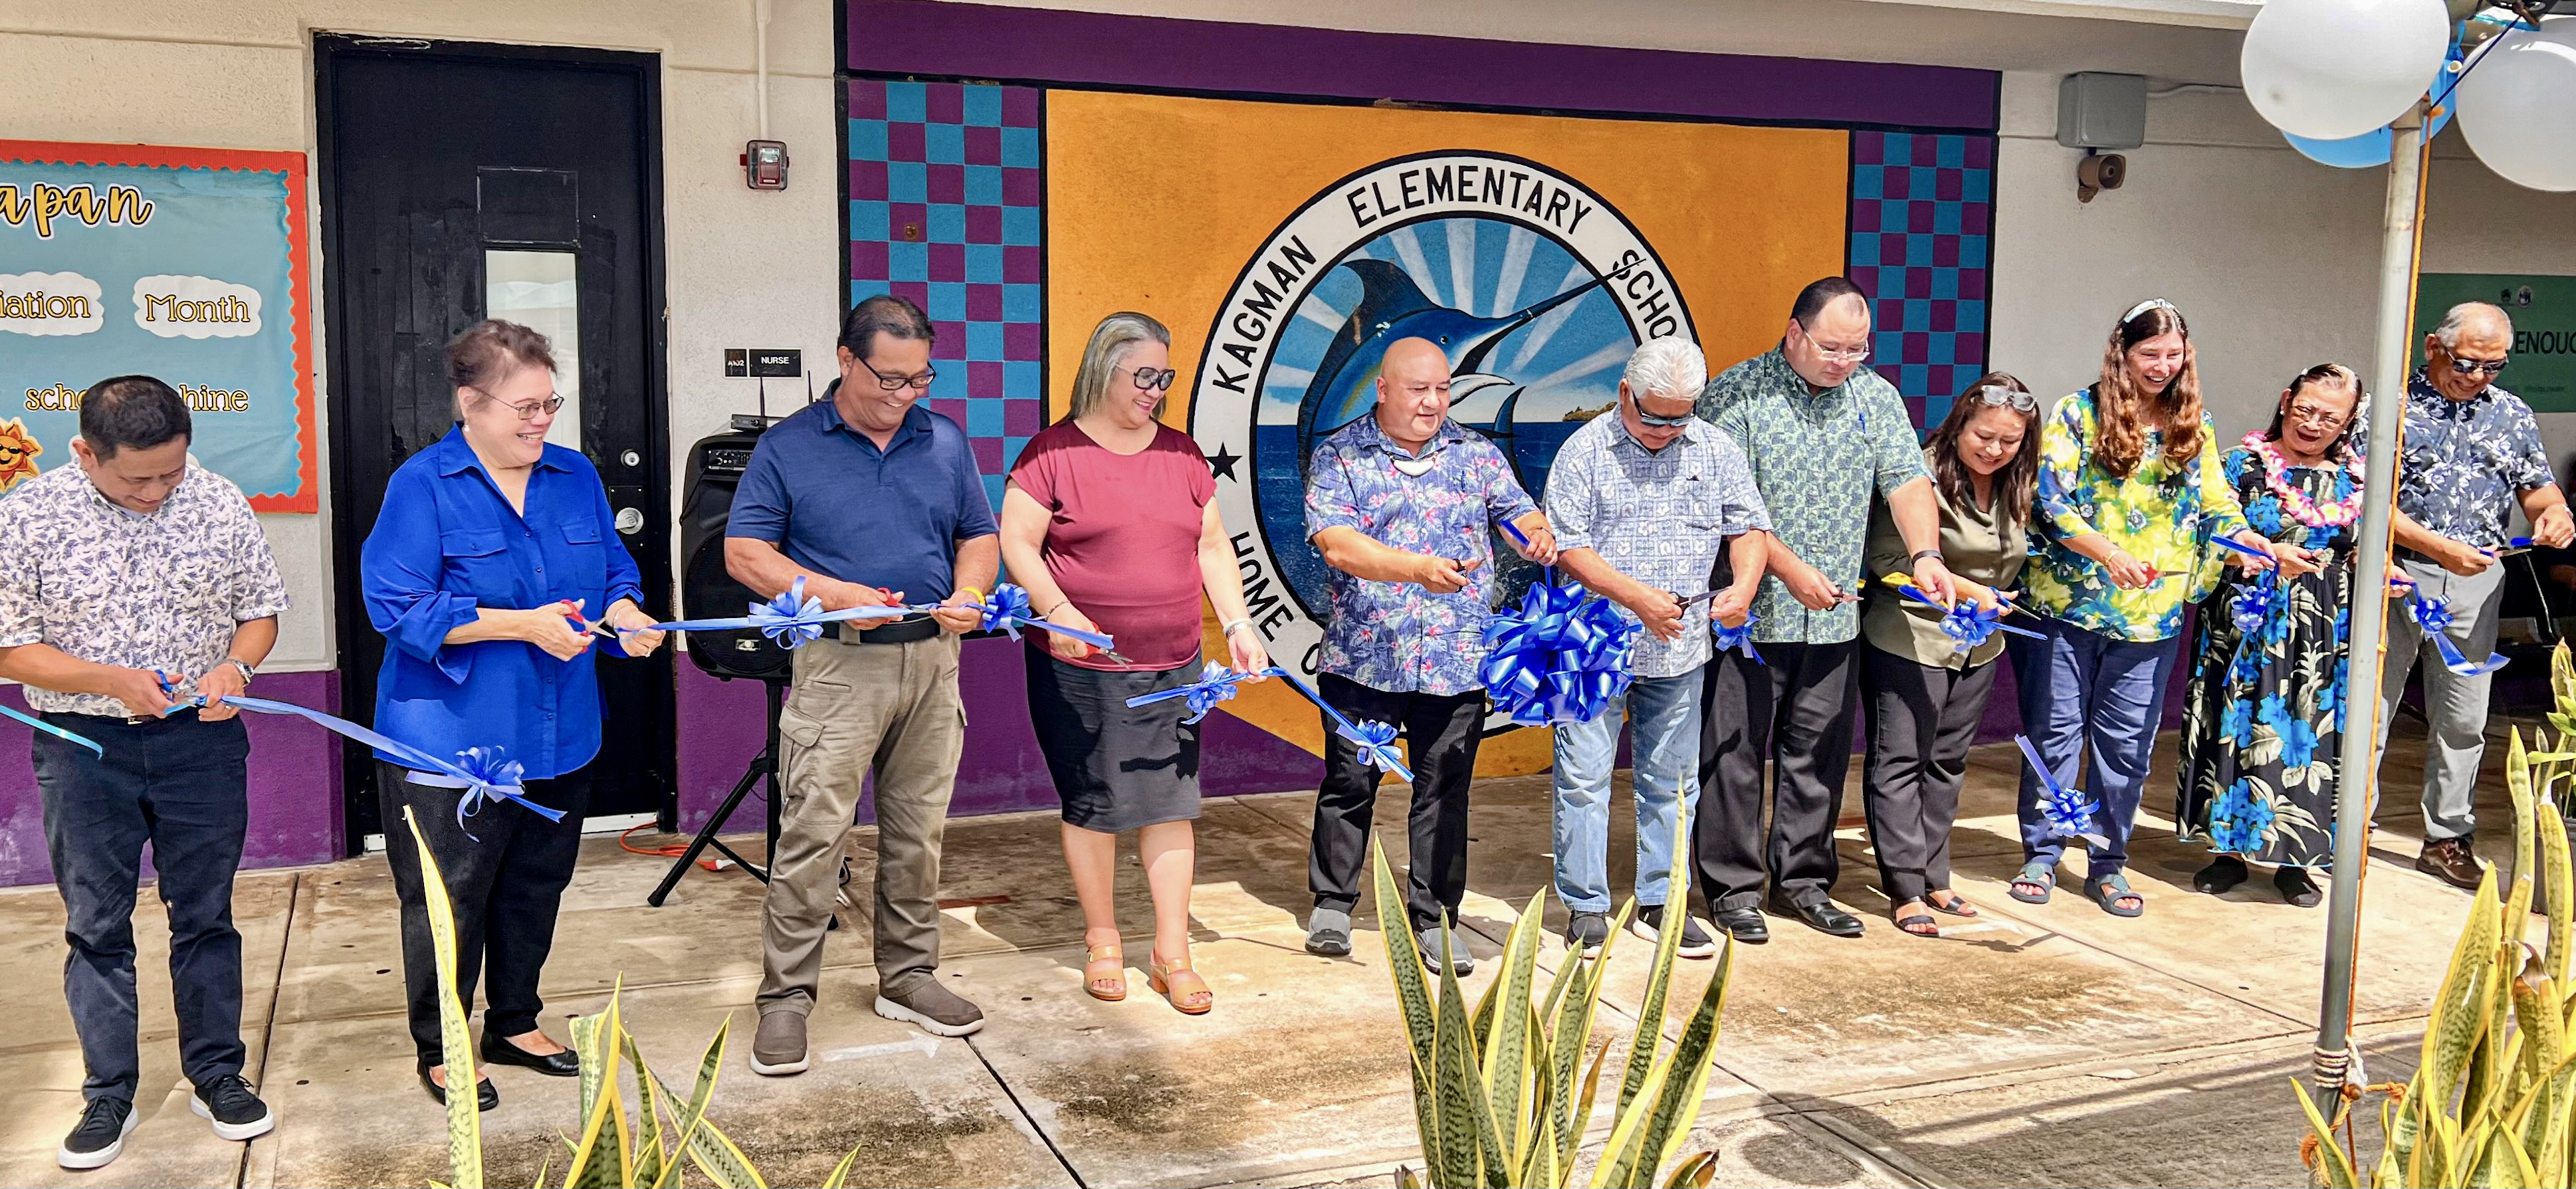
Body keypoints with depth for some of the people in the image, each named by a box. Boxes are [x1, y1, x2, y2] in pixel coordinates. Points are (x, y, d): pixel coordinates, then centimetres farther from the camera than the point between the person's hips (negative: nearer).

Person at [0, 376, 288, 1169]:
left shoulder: (218, 503, -4)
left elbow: (260, 607, 6)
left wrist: (236, 667, -14)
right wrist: (112, 680, -21)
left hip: (201, 740, 1)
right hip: (84, 748, -1)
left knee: (205, 916, 10)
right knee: (96, 925, 8)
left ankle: (216, 1077, 23)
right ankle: (109, 1096, 20)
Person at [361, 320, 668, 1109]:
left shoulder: (576, 477, 6)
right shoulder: (422, 486, -11)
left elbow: (615, 572, 13)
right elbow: (399, 607, -17)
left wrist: (626, 615, -11)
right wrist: (524, 624, -23)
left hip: (558, 739, 6)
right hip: (452, 740, -6)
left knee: (535, 889, 17)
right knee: (450, 902, 5)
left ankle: (515, 1025, 35)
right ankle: (439, 1052, 22)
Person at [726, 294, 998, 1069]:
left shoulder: (946, 443, 10)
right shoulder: (788, 447, -1)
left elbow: (979, 535, 16)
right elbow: (744, 552, -4)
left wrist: (970, 592, -6)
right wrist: (835, 594, -16)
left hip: (932, 660, 4)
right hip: (838, 665, -4)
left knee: (918, 831, 11)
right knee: (813, 835, -6)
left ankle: (907, 977, 24)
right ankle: (786, 997, 3)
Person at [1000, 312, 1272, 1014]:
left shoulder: (1181, 454, 11)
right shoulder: (1055, 451, -4)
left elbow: (1212, 546, 14)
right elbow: (1016, 542, -8)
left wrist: (1239, 626, 4)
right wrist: (1058, 612, -22)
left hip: (1172, 667, 4)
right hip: (1079, 667, -4)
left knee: (1170, 803, 4)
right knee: (1092, 805, 5)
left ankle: (1172, 954, 13)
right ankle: (1103, 943, 22)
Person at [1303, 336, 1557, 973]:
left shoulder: (1476, 455, 10)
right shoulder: (1338, 456, 0)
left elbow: (1522, 515, 5)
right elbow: (1335, 542, -14)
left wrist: (1539, 534, -21)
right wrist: (1419, 569, -27)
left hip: (1457, 660, 2)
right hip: (1364, 657, -2)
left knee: (1444, 792, 5)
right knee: (1349, 783, 8)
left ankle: (1434, 920, 17)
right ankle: (1332, 903, 25)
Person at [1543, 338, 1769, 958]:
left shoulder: (1716, 450, 6)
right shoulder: (1585, 450, -5)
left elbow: (1749, 527, 10)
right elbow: (1566, 546, -9)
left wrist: (1744, 586, -10)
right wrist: (1637, 596, -17)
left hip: (1678, 649, 3)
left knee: (1671, 780, 11)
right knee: (1583, 776, -1)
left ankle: (1661, 903, 23)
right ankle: (1586, 907, 10)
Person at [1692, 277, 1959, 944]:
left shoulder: (1875, 396, 8)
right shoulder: (1736, 395, -8)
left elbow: (1907, 481, 2)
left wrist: (1925, 553, -16)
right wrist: (1790, 569, -19)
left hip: (1834, 617, 5)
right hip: (1749, 613, -4)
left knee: (1820, 755, 11)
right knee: (1734, 753, 1)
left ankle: (1804, 880, 24)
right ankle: (1733, 887, 13)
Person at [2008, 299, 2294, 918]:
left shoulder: (2195, 427, 9)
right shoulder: (2077, 414, -3)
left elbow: (2218, 509, 8)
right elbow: (2053, 502, -11)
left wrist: (2268, 548, -11)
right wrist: (2108, 554, -25)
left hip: (2152, 614, 3)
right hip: (2068, 606, -3)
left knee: (2126, 745, 7)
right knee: (2054, 732, 4)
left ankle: (2107, 866, 20)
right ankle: (2041, 856, 17)